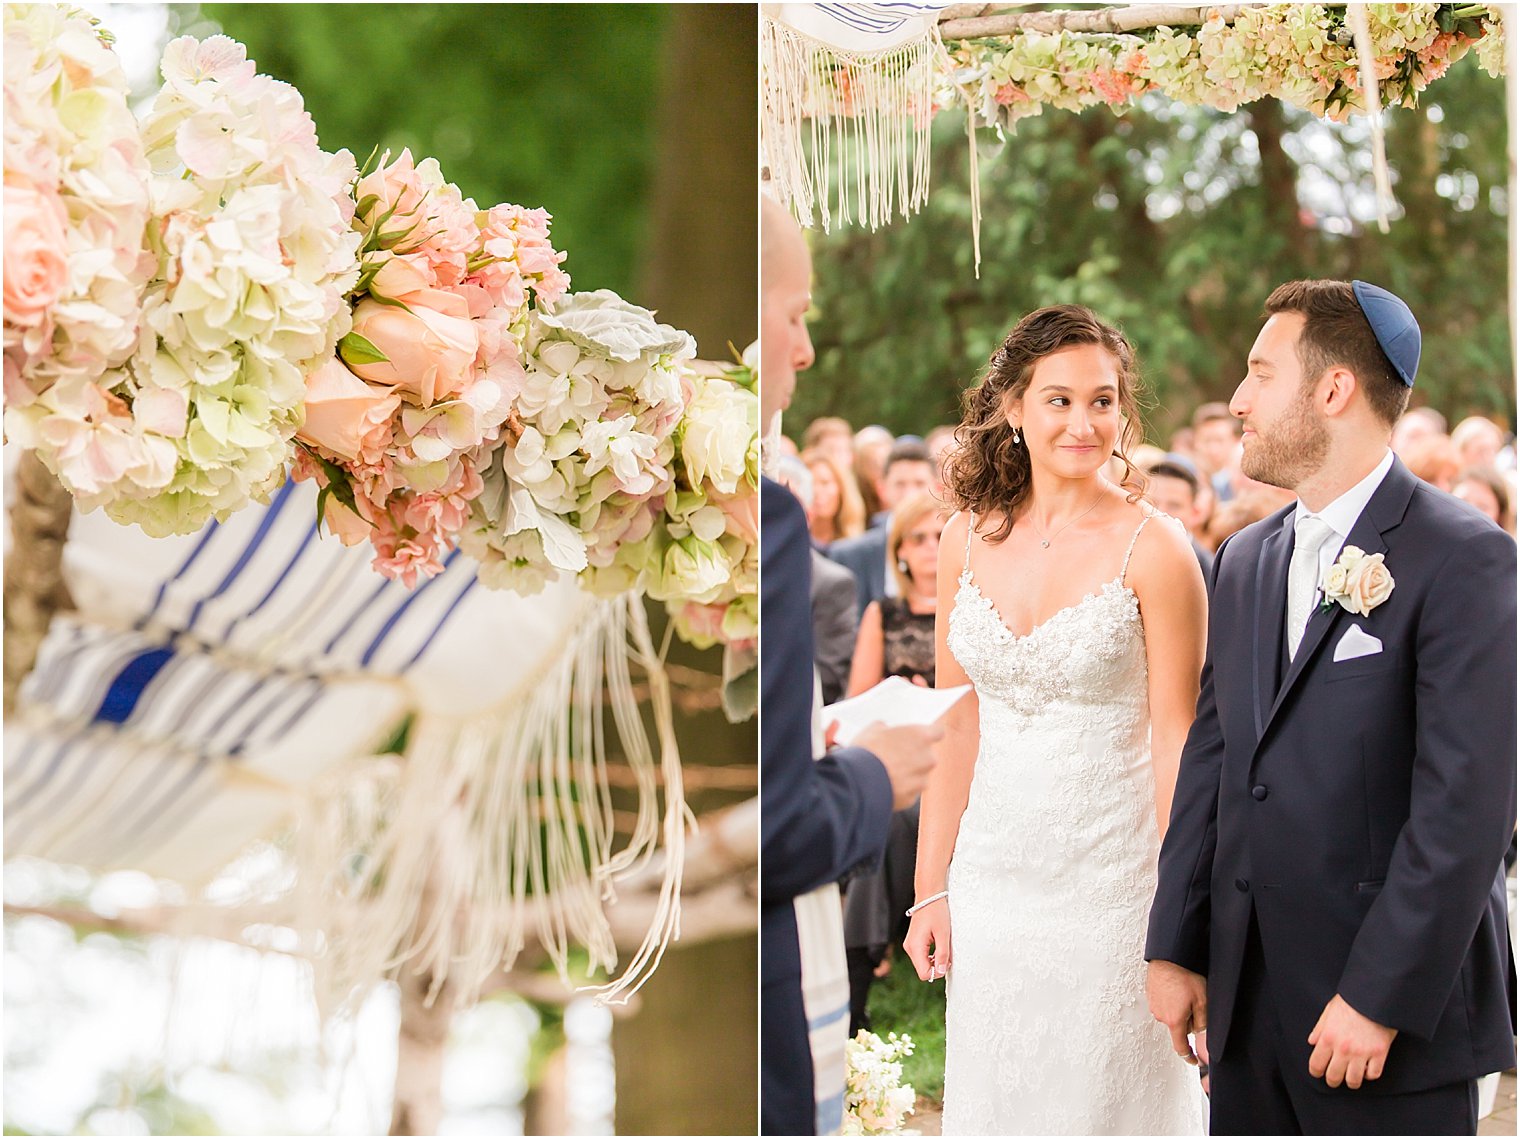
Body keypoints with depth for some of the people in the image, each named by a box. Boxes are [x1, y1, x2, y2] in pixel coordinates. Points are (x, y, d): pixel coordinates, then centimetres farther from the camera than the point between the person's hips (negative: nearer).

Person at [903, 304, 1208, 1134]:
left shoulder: (1153, 551, -10)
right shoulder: (970, 538, 3)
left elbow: (1176, 742, -10)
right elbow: (954, 727, 7)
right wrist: (931, 888, 5)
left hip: (1109, 879, -4)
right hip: (992, 874, 4)